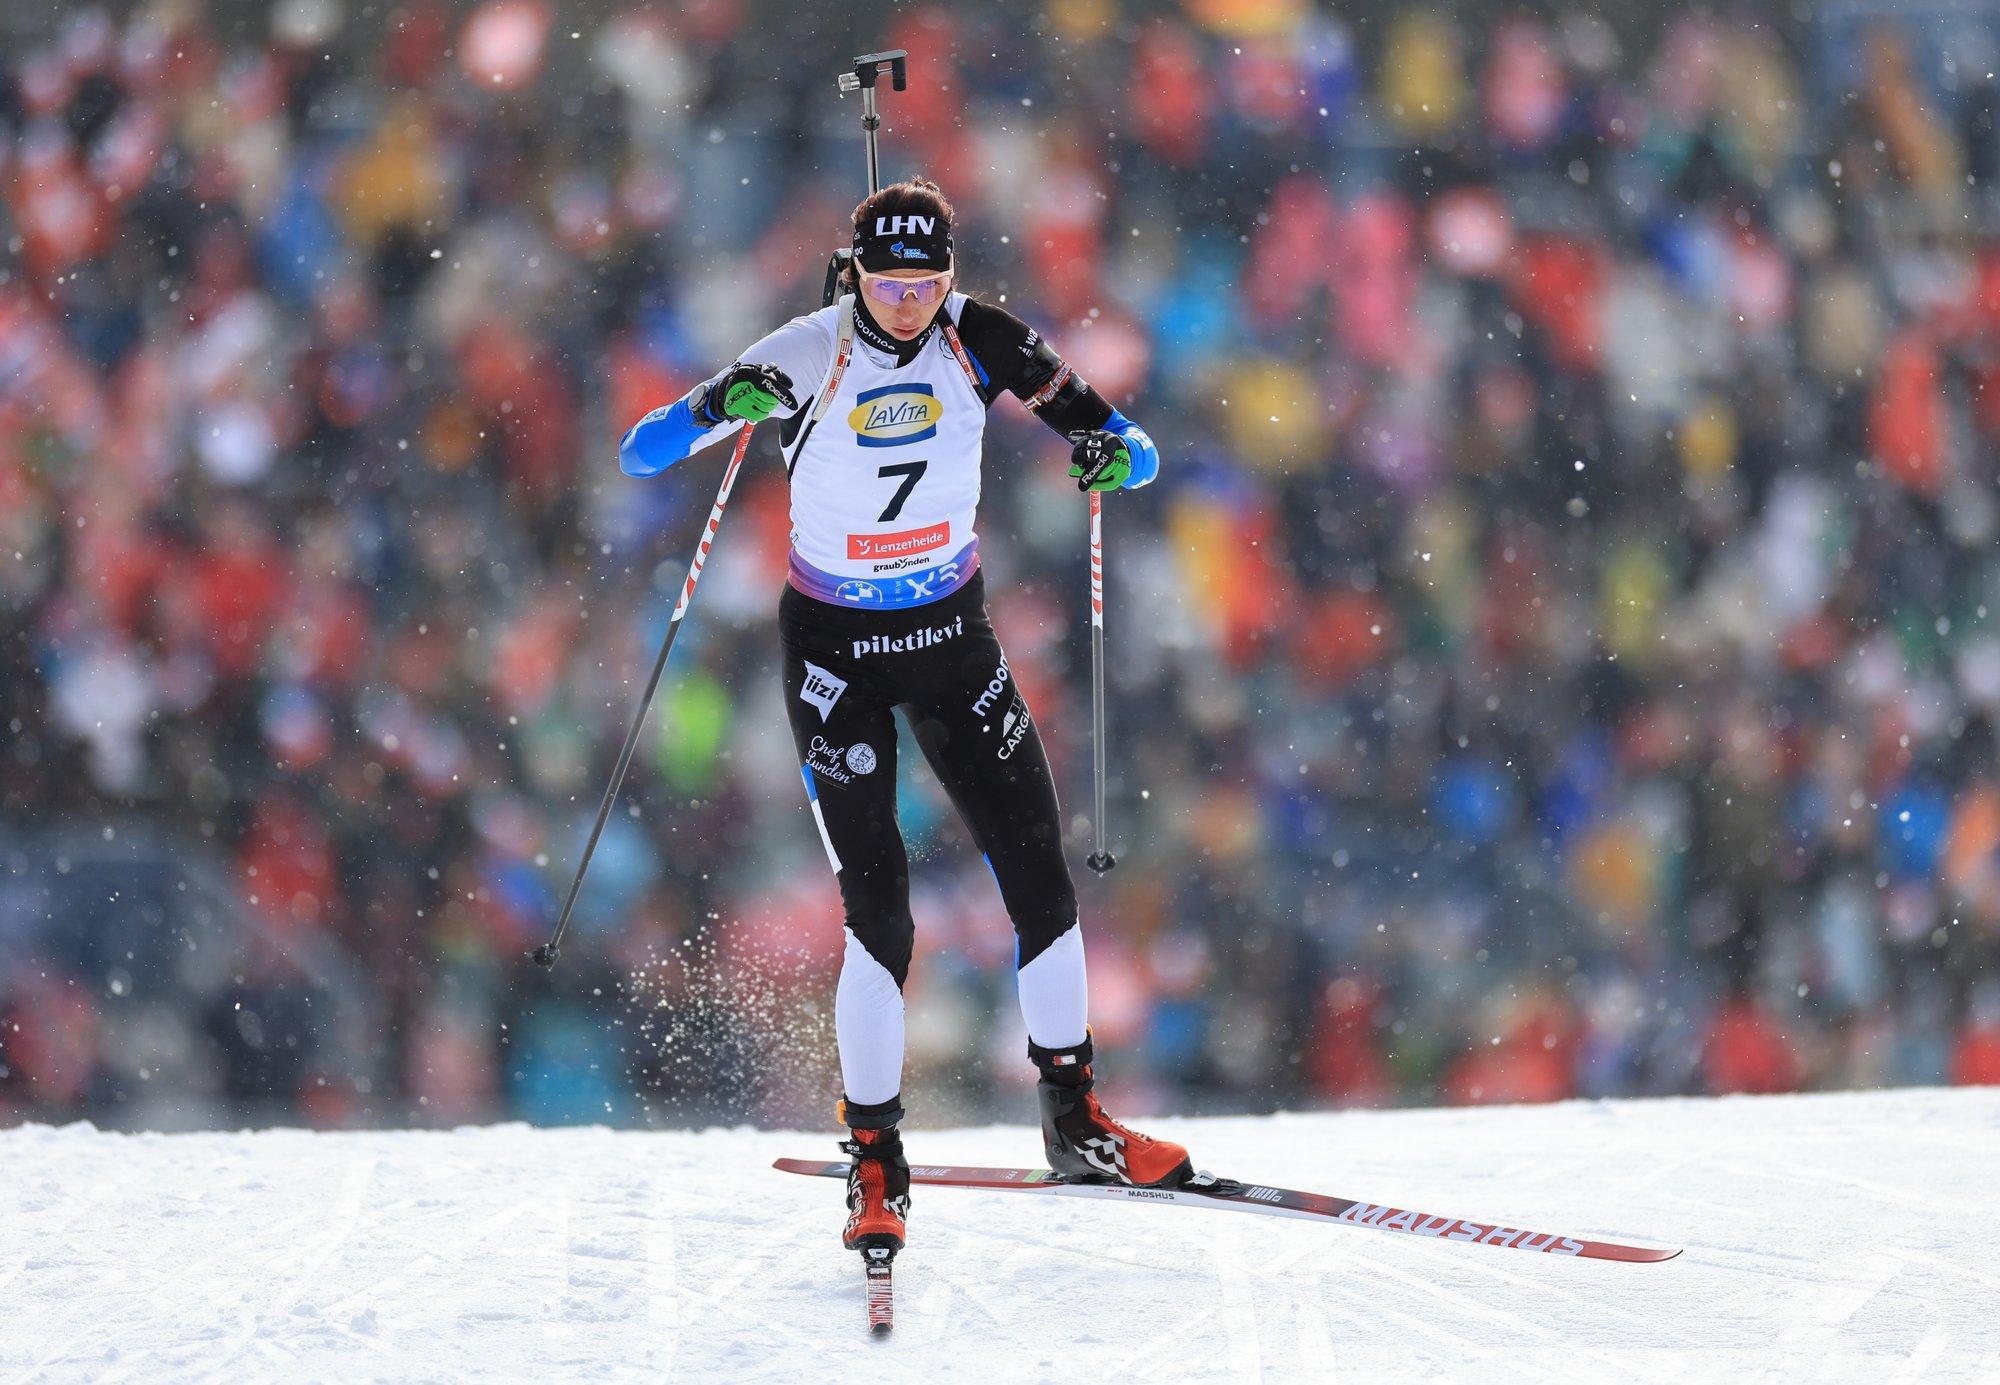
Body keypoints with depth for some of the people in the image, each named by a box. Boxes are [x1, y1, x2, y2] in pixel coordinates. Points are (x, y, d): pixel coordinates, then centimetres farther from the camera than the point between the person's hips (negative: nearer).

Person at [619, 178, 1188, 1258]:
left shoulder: (980, 342, -8)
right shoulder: (808, 359, -17)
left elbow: (1132, 453, -2)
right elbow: (640, 454, -20)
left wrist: (1112, 451, -26)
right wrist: (720, 408, -40)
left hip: (952, 637, 3)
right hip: (836, 649, -3)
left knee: (1040, 876, 0)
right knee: (878, 909, -11)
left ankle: (1076, 1125, 15)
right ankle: (875, 1163, -1)